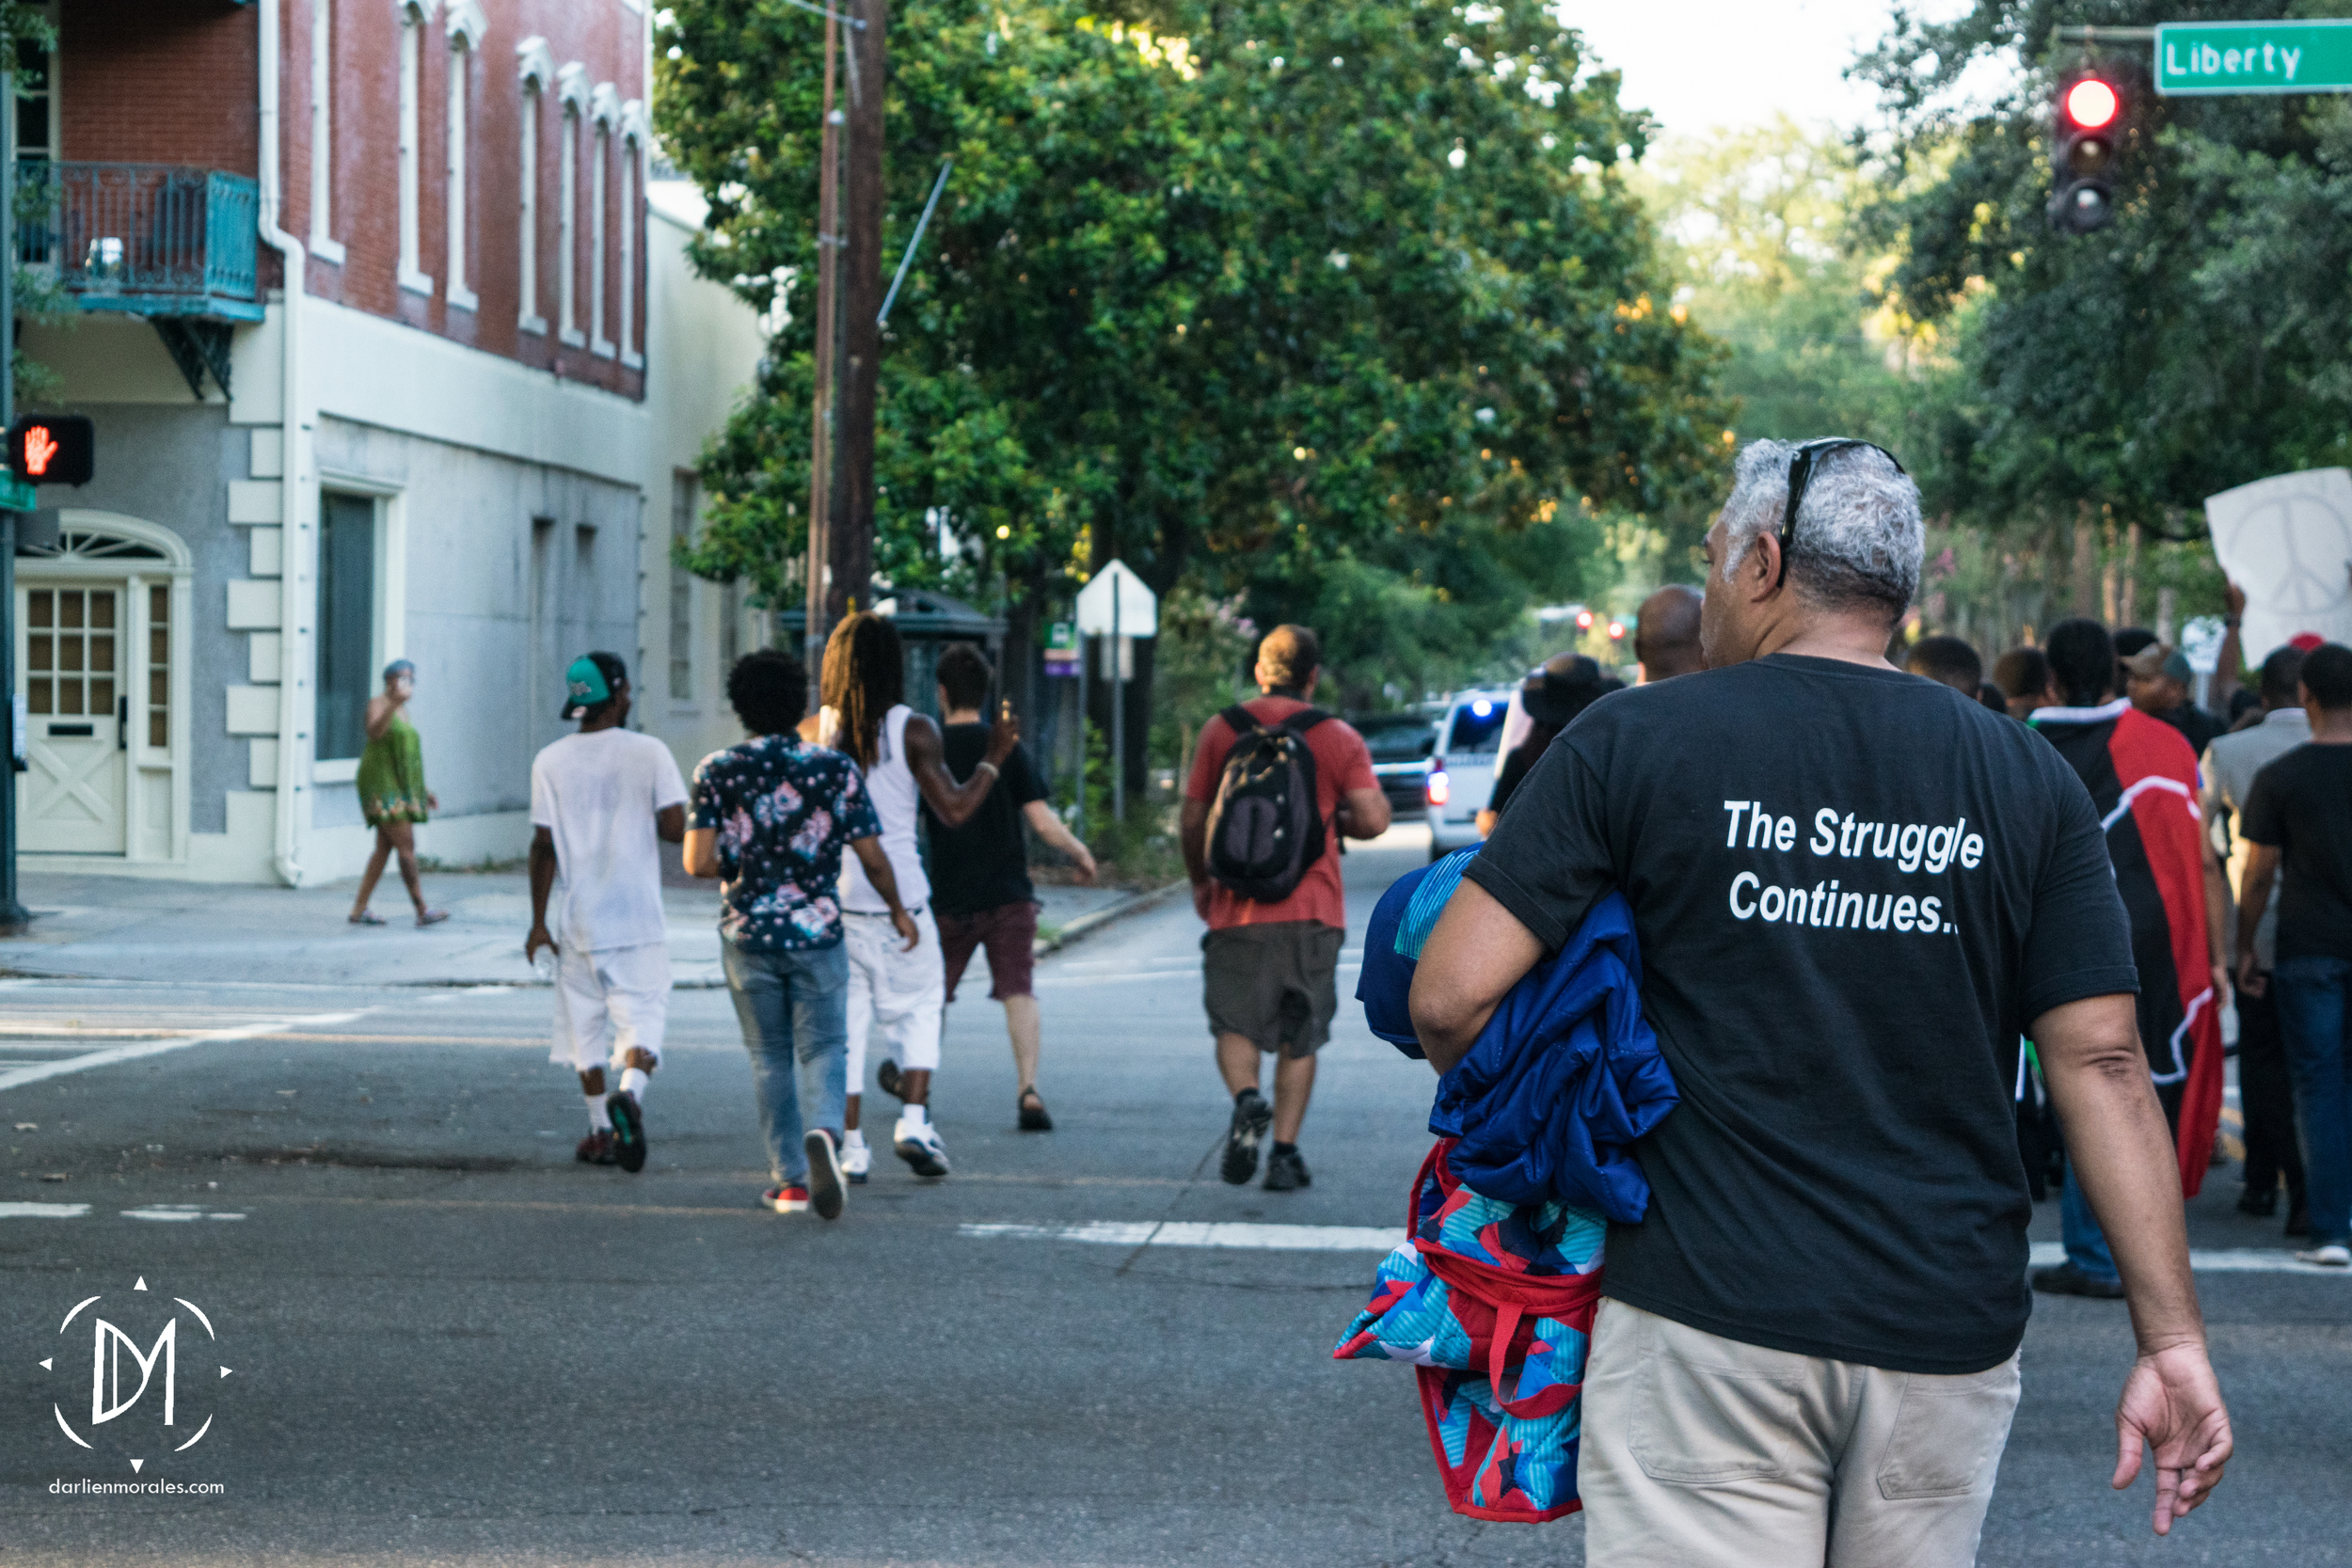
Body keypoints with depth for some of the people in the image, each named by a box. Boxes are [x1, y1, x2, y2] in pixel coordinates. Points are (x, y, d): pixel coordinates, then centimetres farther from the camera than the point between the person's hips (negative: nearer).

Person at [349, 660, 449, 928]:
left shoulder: (401, 712, 18)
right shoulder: (378, 703, -8)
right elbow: (374, 732, -29)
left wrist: (424, 791, 22)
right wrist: (394, 703, -41)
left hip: (398, 787, 10)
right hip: (381, 785, -10)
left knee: (384, 848, 8)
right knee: (406, 844, -14)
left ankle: (359, 909, 12)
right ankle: (422, 911, -18)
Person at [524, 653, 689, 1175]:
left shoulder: (551, 761, -1)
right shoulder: (649, 753, -5)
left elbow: (543, 845, -1)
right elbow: (676, 829, -10)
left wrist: (538, 922, 5)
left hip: (580, 921, 2)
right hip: (640, 918, -2)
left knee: (585, 1027, 14)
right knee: (642, 1019, 0)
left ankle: (602, 1131, 17)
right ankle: (629, 1092, -28)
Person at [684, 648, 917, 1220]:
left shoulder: (718, 771, -5)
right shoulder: (836, 770, -4)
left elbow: (697, 862, -10)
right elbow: (873, 858, -1)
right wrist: (898, 910, 17)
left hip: (748, 934, 1)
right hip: (817, 934, 0)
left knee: (770, 1058, 13)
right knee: (823, 1050, 6)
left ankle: (790, 1180, 12)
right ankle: (823, 1133, -23)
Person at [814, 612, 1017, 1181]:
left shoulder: (815, 731, 0)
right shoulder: (912, 731, -7)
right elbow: (954, 809, -8)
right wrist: (994, 759, 4)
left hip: (828, 893, 2)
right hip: (896, 896, -2)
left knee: (842, 1017, 6)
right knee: (918, 1007, 14)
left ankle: (850, 1144, 4)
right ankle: (914, 1119, -1)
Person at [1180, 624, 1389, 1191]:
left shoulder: (1219, 730, 4)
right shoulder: (1338, 738, -1)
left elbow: (1191, 820, 6)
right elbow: (1373, 819, -8)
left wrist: (1200, 882, 22)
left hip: (1236, 909, 0)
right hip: (1312, 910, 0)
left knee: (1235, 1025, 9)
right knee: (1300, 1037, 9)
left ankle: (1246, 1101, -20)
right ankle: (1285, 1153, 5)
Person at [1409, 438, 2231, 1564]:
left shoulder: (1635, 741, -2)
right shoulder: (2027, 782, 5)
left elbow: (1450, 996, -6)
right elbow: (2102, 1063, -1)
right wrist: (2172, 1340, 0)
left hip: (1709, 1318, -3)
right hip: (1947, 1333, 3)